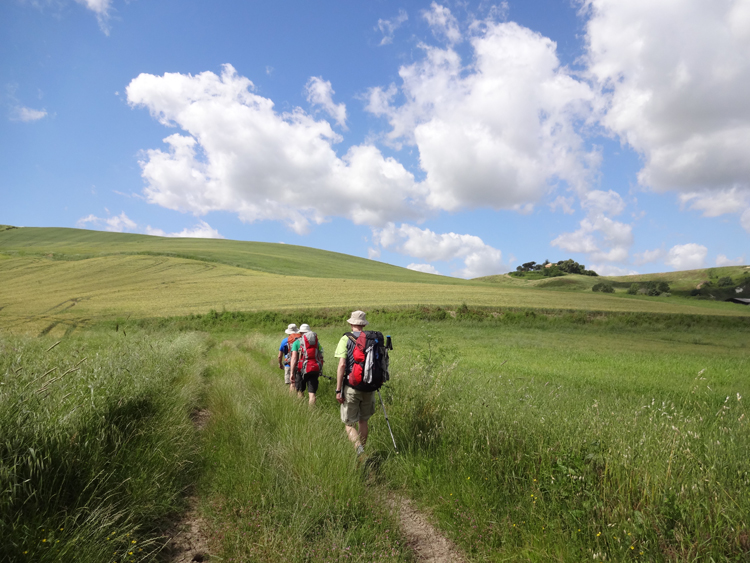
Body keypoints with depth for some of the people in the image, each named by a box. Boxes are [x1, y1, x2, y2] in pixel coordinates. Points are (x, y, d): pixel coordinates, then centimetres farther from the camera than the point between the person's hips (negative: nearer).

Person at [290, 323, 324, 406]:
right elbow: (320, 357, 9)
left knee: (300, 391, 16)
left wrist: (292, 373, -7)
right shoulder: (317, 342, 12)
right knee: (312, 393, 2)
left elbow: (294, 358, -7)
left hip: (302, 369, -2)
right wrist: (320, 371, 16)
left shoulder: (297, 342, 2)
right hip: (315, 369, 2)